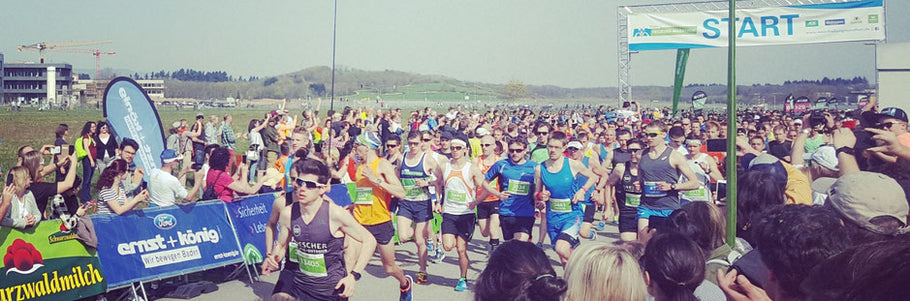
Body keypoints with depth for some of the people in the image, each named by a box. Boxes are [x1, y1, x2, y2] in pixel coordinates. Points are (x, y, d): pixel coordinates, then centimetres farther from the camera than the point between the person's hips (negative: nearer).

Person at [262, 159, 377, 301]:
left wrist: (354, 276, -13)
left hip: (330, 287, -3)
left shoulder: (335, 213, -18)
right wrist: (273, 259, -11)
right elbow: (281, 245, 10)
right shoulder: (287, 213, -7)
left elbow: (369, 240, -10)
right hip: (296, 278, 3)